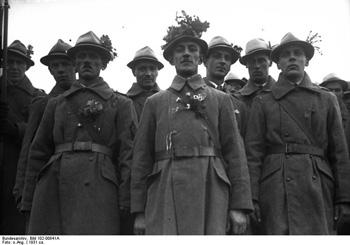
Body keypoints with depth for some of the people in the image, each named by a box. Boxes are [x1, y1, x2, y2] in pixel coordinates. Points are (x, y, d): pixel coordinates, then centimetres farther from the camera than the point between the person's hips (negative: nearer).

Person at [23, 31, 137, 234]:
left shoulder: (120, 104, 12)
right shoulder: (56, 103, 20)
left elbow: (128, 153, 2)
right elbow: (39, 151, 19)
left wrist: (126, 202, -8)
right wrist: (28, 199, 11)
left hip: (98, 186, -2)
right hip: (54, 186, 3)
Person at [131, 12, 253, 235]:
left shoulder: (221, 100, 14)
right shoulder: (155, 102, 15)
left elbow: (235, 153, 7)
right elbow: (142, 158, 11)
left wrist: (239, 206, -1)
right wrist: (139, 211, 6)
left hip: (209, 191, 0)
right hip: (165, 193, 0)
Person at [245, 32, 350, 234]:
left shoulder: (327, 100, 14)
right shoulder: (263, 102, 11)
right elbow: (254, 152, 4)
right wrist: (251, 198, -5)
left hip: (318, 190, 1)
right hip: (277, 191, -1)